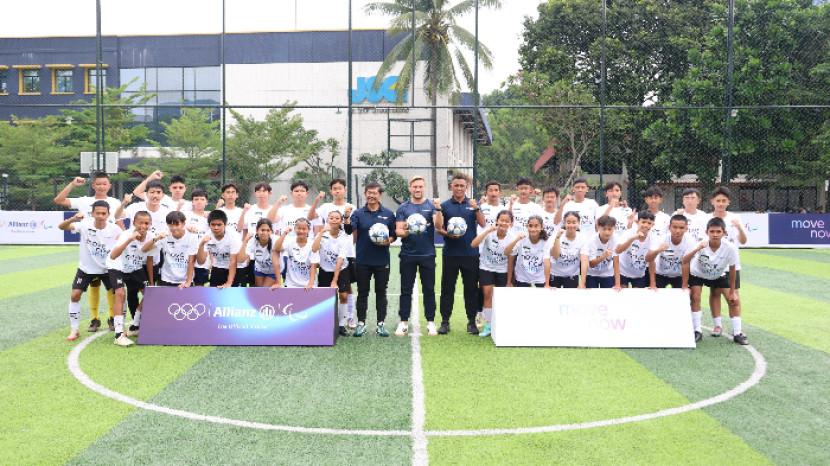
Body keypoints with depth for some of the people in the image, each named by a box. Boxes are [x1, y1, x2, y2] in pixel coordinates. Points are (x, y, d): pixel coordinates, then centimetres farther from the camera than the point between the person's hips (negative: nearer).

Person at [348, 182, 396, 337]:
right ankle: (361, 323, 16)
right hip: (362, 261, 0)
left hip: (382, 261, 0)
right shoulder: (358, 213, 1)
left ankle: (380, 324, 15)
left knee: (381, 292, 7)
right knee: (362, 293, 7)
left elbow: (394, 235, 7)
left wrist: (388, 241, -13)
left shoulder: (389, 214, 3)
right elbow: (349, 230, -14)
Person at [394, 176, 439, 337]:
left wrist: (438, 210, -25)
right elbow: (398, 231, 0)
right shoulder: (403, 208, 5)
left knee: (429, 289, 5)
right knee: (406, 290, 5)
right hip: (408, 254, 0)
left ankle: (430, 322, 12)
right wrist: (405, 232, -21)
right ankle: (403, 322, 10)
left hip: (427, 254, 0)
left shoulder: (431, 206, 3)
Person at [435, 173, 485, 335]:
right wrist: (447, 234, -16)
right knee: (447, 288, 4)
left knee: (471, 288, 6)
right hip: (450, 253, 0)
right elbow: (438, 228, 3)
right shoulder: (445, 206, 5)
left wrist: (476, 208, -18)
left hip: (470, 253, 1)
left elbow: (482, 224, -4)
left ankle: (472, 321, 15)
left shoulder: (473, 204, 7)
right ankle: (445, 321, 11)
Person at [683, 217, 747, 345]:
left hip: (719, 275, 2)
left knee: (734, 300, -4)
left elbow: (732, 269, -15)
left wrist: (732, 292, -9)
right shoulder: (700, 245, -35)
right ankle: (697, 331, -2)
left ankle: (737, 333, 8)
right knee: (695, 298, -16)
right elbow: (685, 261, -40)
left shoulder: (730, 248, -30)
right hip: (697, 274, -2)